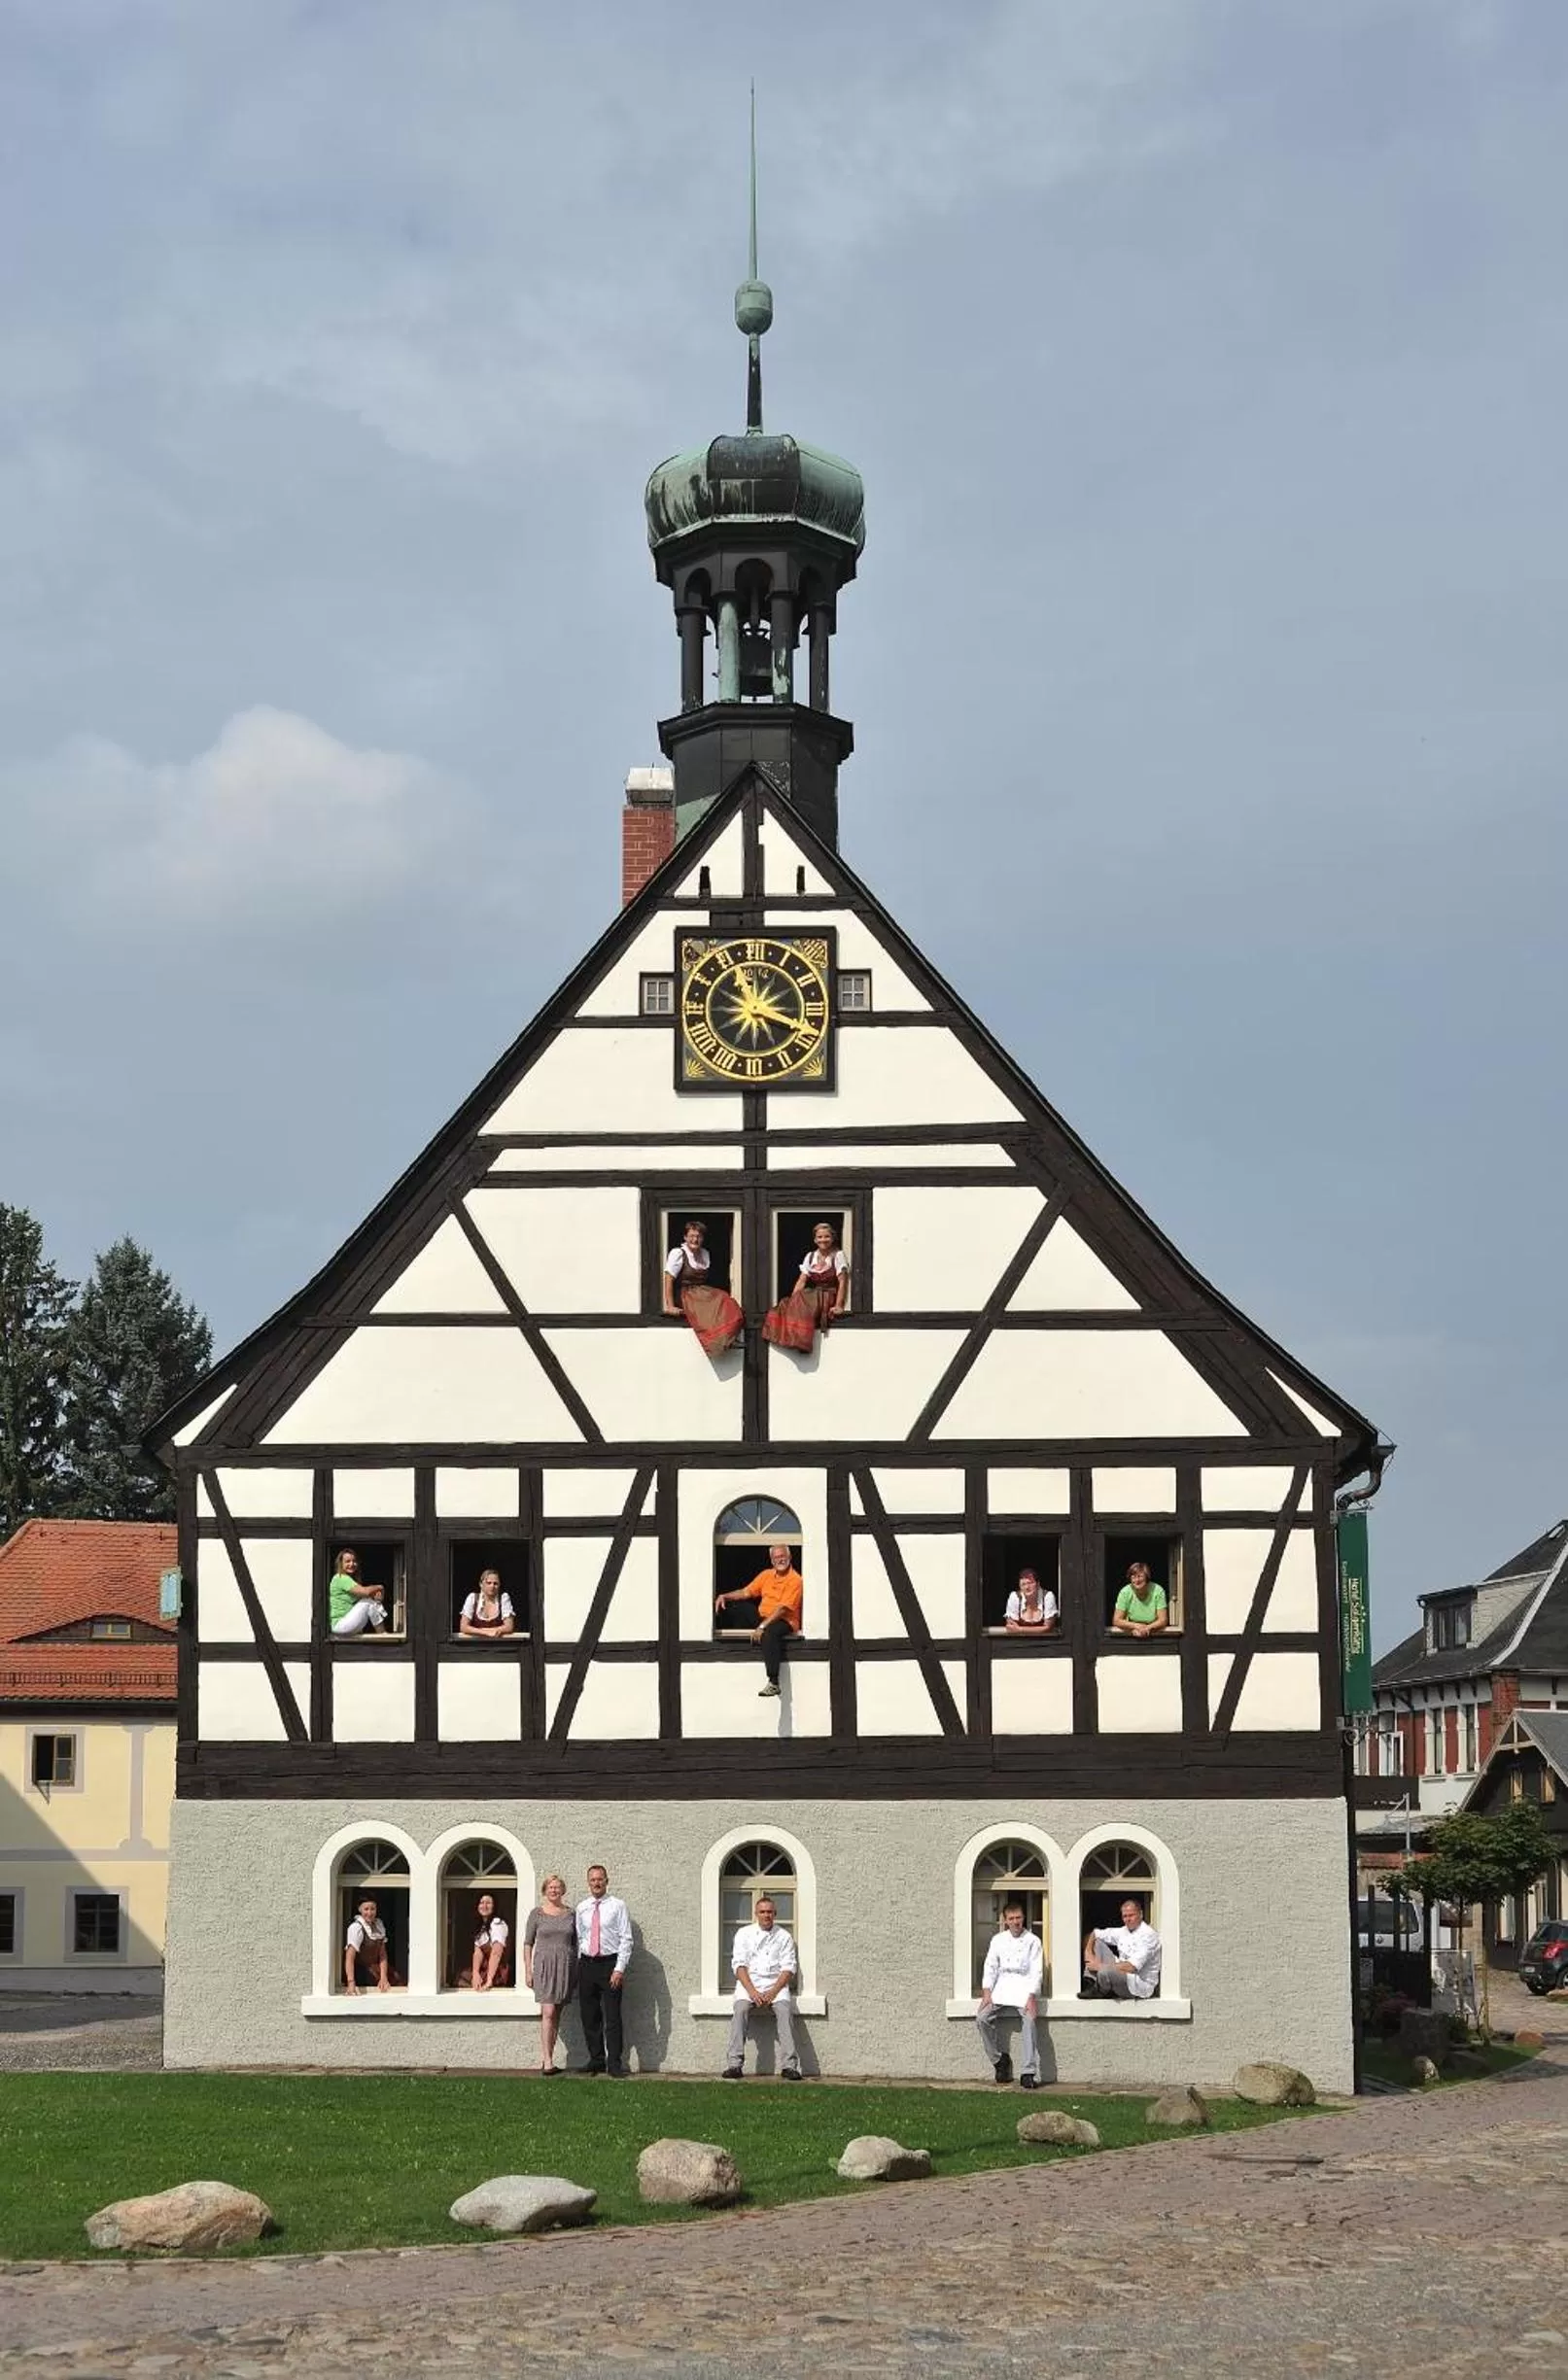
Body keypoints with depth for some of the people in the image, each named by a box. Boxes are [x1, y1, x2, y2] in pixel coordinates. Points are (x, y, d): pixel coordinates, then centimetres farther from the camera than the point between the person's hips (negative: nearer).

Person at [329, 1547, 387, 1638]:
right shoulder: (341, 1579, -15)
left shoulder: (351, 1579, 15)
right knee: (369, 1602, -16)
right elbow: (365, 1592, -25)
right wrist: (379, 1587, -5)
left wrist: (376, 1593, -12)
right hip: (339, 1625, -9)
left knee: (375, 1600, 6)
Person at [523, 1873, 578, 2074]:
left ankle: (545, 2057, 10)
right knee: (548, 2012, -12)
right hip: (544, 1965, -3)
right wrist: (528, 1970, -3)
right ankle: (547, 2060, -13)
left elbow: (575, 1944, 13)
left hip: (565, 1967, 3)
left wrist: (576, 1972, 9)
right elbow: (528, 1943, 4)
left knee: (556, 2014, 4)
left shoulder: (570, 1914, 9)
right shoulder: (537, 1914, 2)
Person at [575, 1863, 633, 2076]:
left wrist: (619, 1969, -13)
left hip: (610, 1963, -4)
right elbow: (579, 1938, 14)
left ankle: (614, 2063, 0)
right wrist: (580, 1967, 7)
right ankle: (596, 2060, 17)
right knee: (589, 2016, 8)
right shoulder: (582, 1908, 10)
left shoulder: (618, 1906, -3)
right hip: (587, 1963, 4)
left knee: (612, 2016, -4)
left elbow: (626, 1939, -6)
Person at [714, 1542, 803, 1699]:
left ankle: (773, 1683, -46)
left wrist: (762, 1626, -27)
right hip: (763, 1618, 8)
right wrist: (724, 1596, -2)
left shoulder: (795, 1580, -12)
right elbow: (746, 1593, 14)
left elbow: (783, 1609, -20)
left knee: (769, 1632, -41)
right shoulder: (766, 1575, 12)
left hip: (785, 1621, -8)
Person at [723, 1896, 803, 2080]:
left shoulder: (784, 1936, 11)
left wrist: (773, 1992, -12)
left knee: (785, 2010, -29)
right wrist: (752, 1992, -13)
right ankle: (734, 2064, -35)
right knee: (741, 2009, -30)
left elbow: (789, 1968, 3)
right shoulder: (744, 1933, 11)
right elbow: (739, 1965, 2)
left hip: (776, 1983, 0)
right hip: (748, 1982, 0)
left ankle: (789, 2066, -35)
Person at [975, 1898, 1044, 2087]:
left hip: (1024, 1985, -3)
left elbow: (1037, 1971, -3)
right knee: (982, 2017, -18)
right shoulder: (998, 1940, 13)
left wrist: (1032, 1997, -16)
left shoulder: (1033, 1941, 4)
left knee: (1029, 2019, -27)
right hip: (1002, 1985, 3)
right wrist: (986, 1992, -6)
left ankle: (1028, 2073, -28)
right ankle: (999, 2059, -1)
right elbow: (990, 1966, 9)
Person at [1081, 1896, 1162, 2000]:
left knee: (1104, 1972, -35)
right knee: (1097, 1941, 7)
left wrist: (1101, 1966, -23)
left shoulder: (1148, 1935, -18)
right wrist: (1088, 1951, -2)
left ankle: (1100, 1991, 0)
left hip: (1141, 1986, -8)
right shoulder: (1123, 1931, 6)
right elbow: (1095, 1933, 19)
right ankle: (1090, 1982, -7)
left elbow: (1131, 1967, -28)